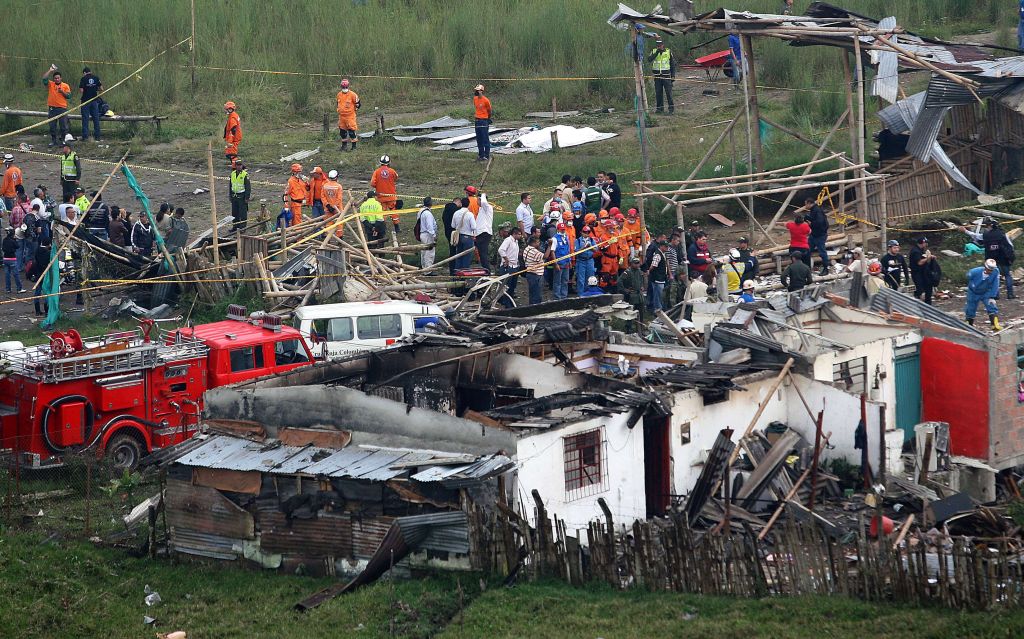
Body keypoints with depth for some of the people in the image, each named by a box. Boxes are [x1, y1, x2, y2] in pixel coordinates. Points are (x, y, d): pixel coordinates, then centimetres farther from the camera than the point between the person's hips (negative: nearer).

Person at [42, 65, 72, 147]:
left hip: (62, 108, -2)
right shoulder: (50, 84, 9)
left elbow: (69, 96, 3)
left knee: (63, 126, -2)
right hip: (52, 108, 2)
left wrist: (62, 92, -11)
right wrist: (50, 70, -4)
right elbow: (44, 79, -5)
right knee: (52, 126, 5)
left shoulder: (65, 86, 7)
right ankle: (53, 141, 12)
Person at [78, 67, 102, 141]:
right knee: (96, 119, 8)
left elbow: (81, 91, -13)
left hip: (85, 101, -3)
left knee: (85, 119, 2)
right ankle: (97, 136, 10)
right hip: (94, 101, 3)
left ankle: (85, 136, -1)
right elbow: (101, 89, 2)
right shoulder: (96, 78, 2)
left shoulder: (84, 79, -7)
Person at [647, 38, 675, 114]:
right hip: (657, 76, 2)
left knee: (668, 92, -5)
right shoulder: (654, 52, 5)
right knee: (658, 92, 4)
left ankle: (671, 107, 0)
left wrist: (673, 75, 3)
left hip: (666, 75, -2)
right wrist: (657, 52, -23)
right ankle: (659, 108, 12)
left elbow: (673, 64, 8)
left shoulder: (668, 52, 3)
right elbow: (649, 59, -13)